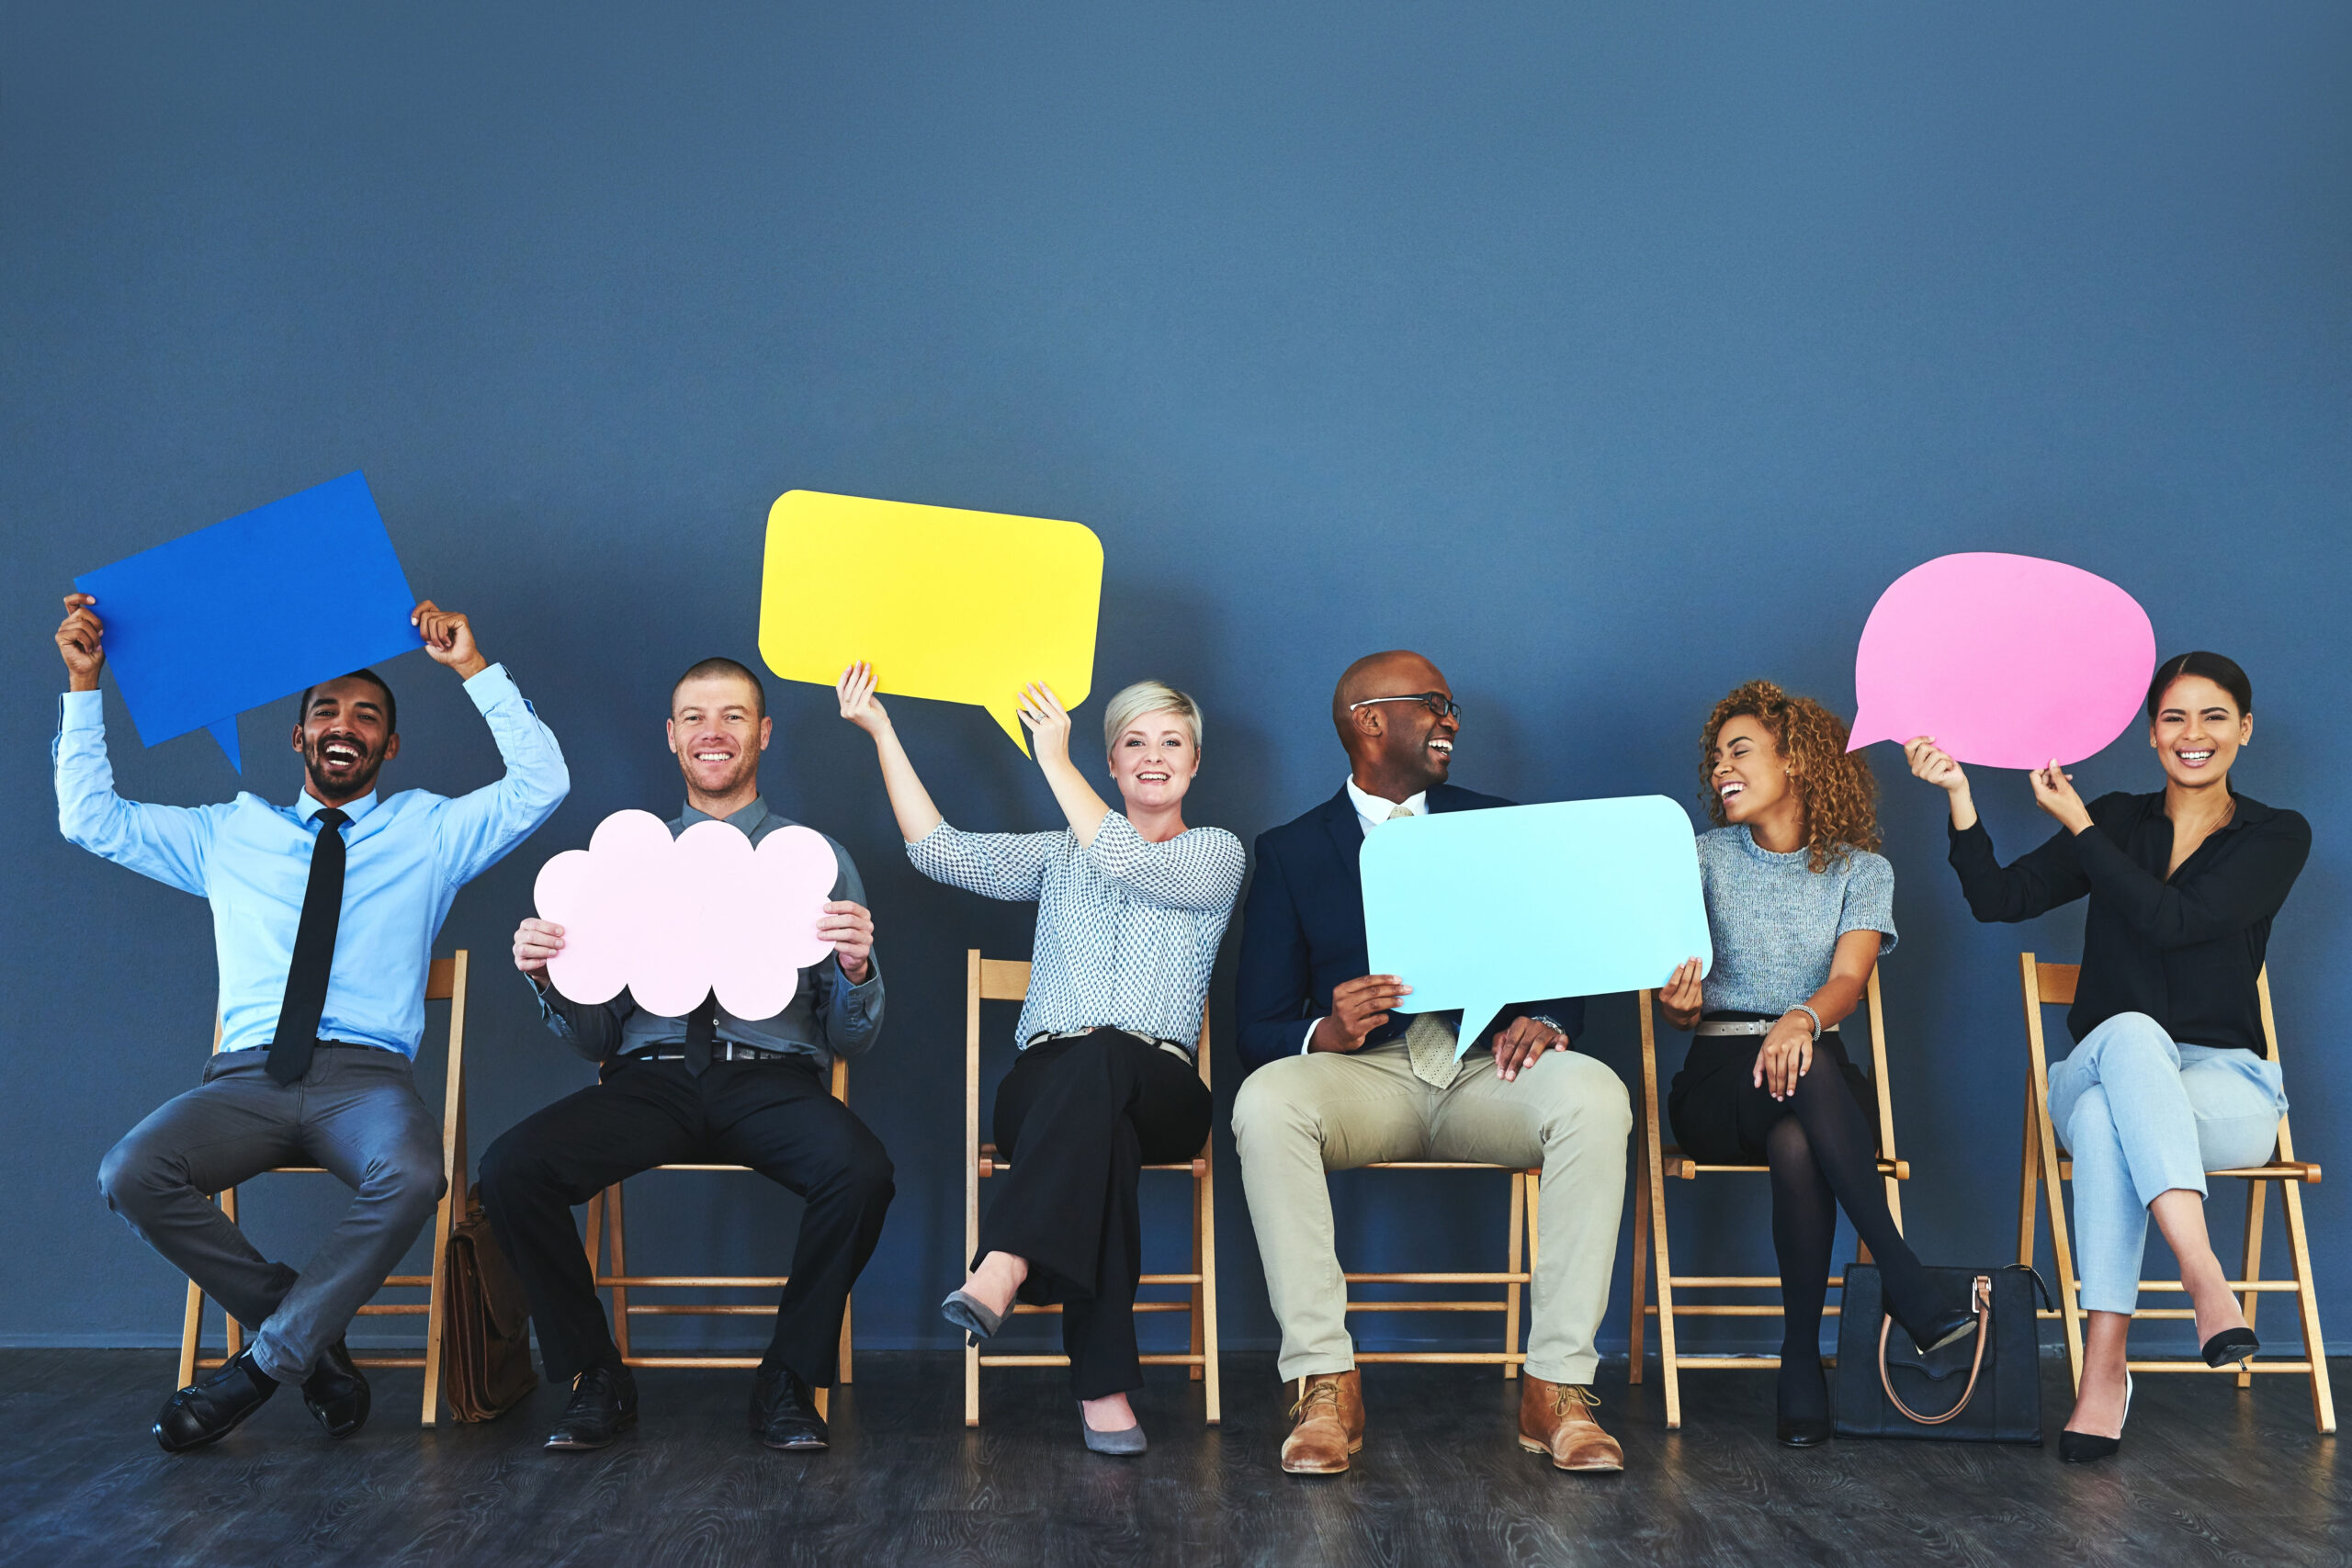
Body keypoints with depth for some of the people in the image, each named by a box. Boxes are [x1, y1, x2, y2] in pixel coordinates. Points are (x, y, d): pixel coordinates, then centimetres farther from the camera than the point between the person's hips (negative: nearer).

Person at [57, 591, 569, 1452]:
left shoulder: (430, 831, 16)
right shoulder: (228, 834, 23)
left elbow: (540, 783, 4)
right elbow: (90, 817, 20)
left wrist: (475, 669, 1)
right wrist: (84, 685, 14)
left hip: (368, 1075, -2)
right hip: (246, 1077, 2)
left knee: (412, 1177, -36)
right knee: (131, 1175, -28)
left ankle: (265, 1361, -15)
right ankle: (314, 1342, -10)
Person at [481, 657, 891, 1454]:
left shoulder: (818, 861, 12)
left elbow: (852, 1038, 8)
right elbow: (595, 1037, 13)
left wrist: (857, 968, -13)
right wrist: (547, 977, -7)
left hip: (773, 1081, -1)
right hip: (648, 1080, 2)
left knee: (861, 1172, -33)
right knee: (511, 1168, -27)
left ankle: (788, 1381, -9)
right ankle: (595, 1378, -4)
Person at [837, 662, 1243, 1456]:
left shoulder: (1218, 854, 13)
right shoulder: (1060, 854, 23)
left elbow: (1130, 864, -9)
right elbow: (941, 852, 9)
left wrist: (1054, 759, -6)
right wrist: (882, 734, 4)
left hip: (1158, 1087, -2)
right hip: (1044, 1084, 2)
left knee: (1099, 1059, -40)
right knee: (1100, 1131, -37)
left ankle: (1002, 1268, -54)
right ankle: (1104, 1386, -44)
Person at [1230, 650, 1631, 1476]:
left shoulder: (1499, 826, 18)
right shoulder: (1289, 851, 11)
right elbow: (1258, 1028, 4)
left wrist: (1542, 1022, -14)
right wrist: (1326, 1032, -20)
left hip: (1487, 1068, 2)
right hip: (1361, 1075, -1)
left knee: (1595, 1093, -30)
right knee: (1264, 1100, -33)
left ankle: (1559, 1384, -25)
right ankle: (1324, 1385, -27)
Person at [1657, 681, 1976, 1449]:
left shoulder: (1861, 870, 9)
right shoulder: (1704, 857, 10)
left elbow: (1849, 978, -10)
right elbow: (1679, 1007, 3)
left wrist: (1804, 1018, -35)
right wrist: (1676, 1002, -24)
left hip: (1825, 1082, 1)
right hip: (1718, 1080, -1)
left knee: (1796, 1146, -38)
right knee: (1808, 1074, -38)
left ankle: (1801, 1358, -28)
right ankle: (1906, 1285, -38)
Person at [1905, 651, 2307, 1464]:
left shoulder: (2277, 837, 4)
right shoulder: (2118, 821, 11)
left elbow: (2174, 919, -14)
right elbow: (2001, 899, -2)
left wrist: (2077, 823, -8)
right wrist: (1958, 795, -14)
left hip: (2225, 1089, -1)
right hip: (2100, 1067, 2)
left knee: (2107, 1115, -38)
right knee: (2132, 1031, -38)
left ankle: (2103, 1365, -42)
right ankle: (2203, 1274, -48)